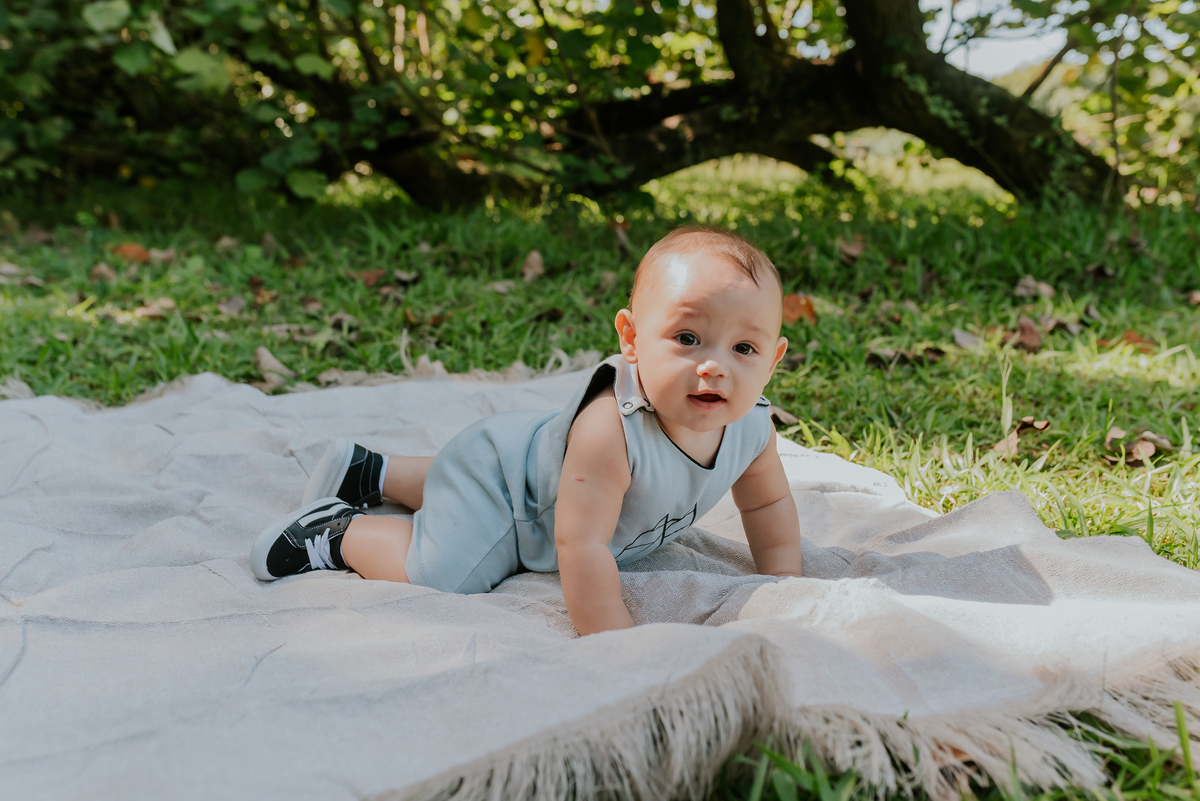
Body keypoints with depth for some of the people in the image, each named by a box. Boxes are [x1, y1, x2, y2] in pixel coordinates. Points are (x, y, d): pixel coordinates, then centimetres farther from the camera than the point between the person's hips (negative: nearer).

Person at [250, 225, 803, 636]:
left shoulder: (752, 426, -21)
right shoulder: (610, 429, -45)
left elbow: (768, 503, 0)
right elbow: (580, 545, -42)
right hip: (497, 470, -8)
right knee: (436, 576, -21)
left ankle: (372, 473, 51)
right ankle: (338, 530, 6)